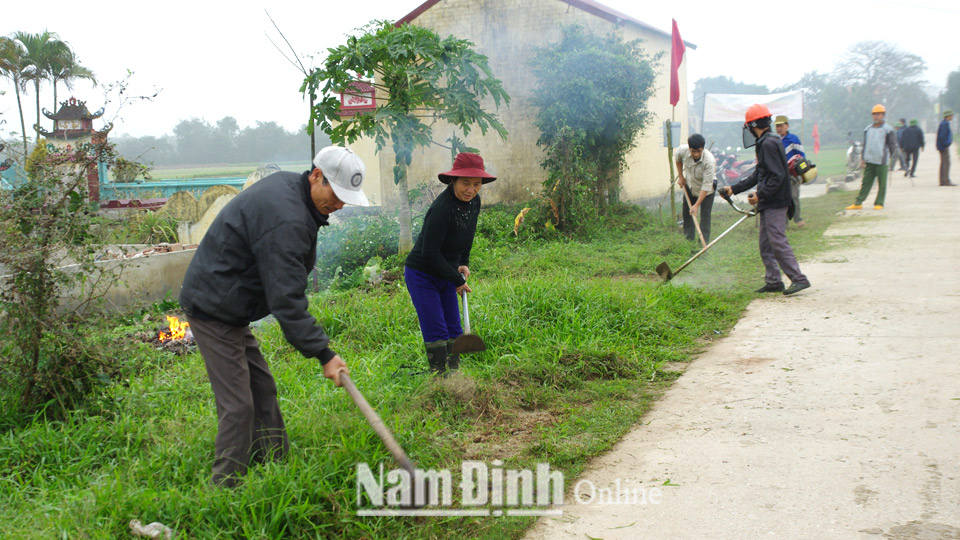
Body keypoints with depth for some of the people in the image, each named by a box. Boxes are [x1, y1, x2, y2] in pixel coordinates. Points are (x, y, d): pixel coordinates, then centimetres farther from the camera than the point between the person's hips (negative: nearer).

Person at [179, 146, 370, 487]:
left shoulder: (287, 184, 4)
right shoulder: (285, 220, -28)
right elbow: (287, 299, -29)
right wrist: (323, 354, -26)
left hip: (228, 307, 11)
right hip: (214, 309, -11)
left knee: (262, 391, 13)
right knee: (238, 406, -8)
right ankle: (225, 489, 1)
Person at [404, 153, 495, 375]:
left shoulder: (474, 202, -4)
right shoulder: (442, 208, -29)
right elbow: (430, 253, -27)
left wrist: (464, 264, 4)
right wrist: (457, 279, -19)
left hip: (445, 274, 8)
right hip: (422, 274, -8)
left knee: (453, 329, 10)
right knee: (436, 332, -8)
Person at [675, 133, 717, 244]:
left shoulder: (709, 161, -38)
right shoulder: (683, 150, -25)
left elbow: (706, 186, -33)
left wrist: (697, 205, -33)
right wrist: (680, 176, 3)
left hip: (707, 190, -5)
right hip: (689, 186, 5)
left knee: (705, 216, -10)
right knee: (687, 213, 10)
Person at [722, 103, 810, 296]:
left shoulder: (769, 144, -16)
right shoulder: (765, 143, 17)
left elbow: (778, 176, -22)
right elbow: (758, 175, 22)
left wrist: (760, 195, -21)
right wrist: (734, 189, 21)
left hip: (775, 204, -10)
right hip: (769, 203, 10)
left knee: (778, 242, -11)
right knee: (766, 244, 12)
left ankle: (799, 279, -7)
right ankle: (773, 281, 17)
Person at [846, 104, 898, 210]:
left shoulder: (887, 129, -1)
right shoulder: (868, 129, 13)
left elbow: (893, 145, 2)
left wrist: (888, 157, -1)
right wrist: (862, 159, 9)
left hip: (881, 162, -4)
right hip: (869, 161, 4)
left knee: (881, 184, 2)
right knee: (866, 182, 4)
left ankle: (879, 203, 10)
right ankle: (858, 203, 5)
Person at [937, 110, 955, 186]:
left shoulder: (943, 123, 16)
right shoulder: (945, 124, -15)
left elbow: (939, 135, 20)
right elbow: (942, 136, -23)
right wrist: (946, 145, -19)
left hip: (942, 147, 10)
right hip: (944, 147, -10)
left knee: (943, 163, 11)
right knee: (946, 163, -9)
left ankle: (942, 181, 13)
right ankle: (946, 181, -10)